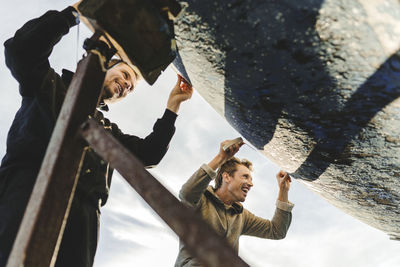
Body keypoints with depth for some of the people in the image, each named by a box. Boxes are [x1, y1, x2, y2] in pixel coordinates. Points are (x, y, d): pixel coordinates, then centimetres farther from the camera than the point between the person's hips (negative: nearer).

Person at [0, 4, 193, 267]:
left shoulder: (108, 129, 35)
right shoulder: (53, 85, 24)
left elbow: (148, 153, 23)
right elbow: (21, 49, 5)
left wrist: (173, 106, 23)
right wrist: (73, 13, 7)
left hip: (81, 212, 5)